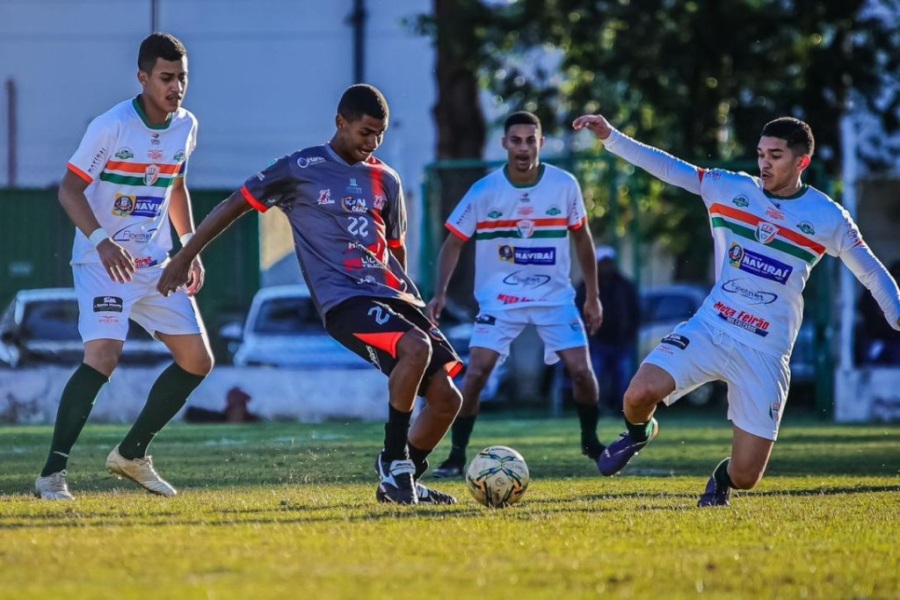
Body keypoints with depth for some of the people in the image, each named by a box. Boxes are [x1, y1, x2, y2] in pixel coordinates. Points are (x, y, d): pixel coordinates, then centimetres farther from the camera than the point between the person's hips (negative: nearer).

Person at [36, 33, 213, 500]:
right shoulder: (111, 127, -17)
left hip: (156, 264, 7)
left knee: (197, 360, 6)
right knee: (103, 356, -25)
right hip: (102, 263, -7)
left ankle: (132, 454, 20)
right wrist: (101, 240, -30)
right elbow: (70, 189, -16)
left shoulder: (186, 127, 4)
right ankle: (52, 474, -23)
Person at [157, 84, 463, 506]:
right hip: (344, 299, -6)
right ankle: (393, 463, -19)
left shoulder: (386, 181, 17)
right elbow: (237, 204, 7)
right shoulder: (300, 170, 1)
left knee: (446, 396, -7)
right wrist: (185, 256, 6)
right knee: (415, 346, -34)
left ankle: (405, 482, 15)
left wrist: (410, 305, 25)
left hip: (394, 297, 6)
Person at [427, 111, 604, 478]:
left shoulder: (565, 186, -7)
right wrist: (440, 293, -17)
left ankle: (590, 441, 19)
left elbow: (581, 237, 8)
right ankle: (456, 456, -1)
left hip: (555, 297, 1)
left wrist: (593, 295, 9)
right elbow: (453, 242, -4)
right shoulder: (484, 191, -12)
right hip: (499, 299, -1)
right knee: (475, 374, -14)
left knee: (581, 370, -8)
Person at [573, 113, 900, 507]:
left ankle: (722, 478, 36)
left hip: (765, 353, -1)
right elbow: (666, 167, -2)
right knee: (641, 393, -26)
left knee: (746, 477, -6)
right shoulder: (731, 189, 3)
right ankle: (638, 433, 14)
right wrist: (610, 137, -11)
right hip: (709, 329, 1)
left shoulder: (827, 218, 0)